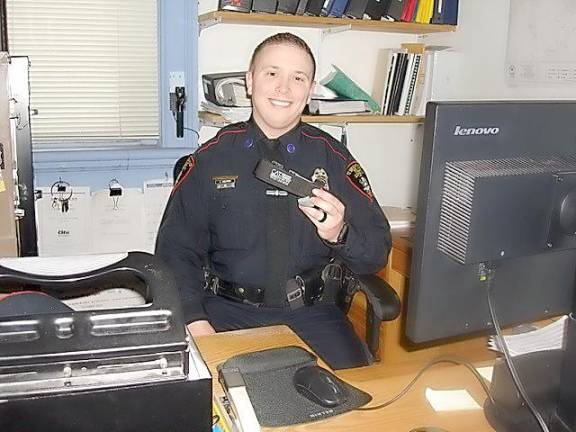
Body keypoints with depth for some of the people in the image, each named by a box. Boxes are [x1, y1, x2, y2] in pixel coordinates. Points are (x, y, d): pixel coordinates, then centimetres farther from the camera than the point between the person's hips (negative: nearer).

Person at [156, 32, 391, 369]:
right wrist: (195, 320, -12)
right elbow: (177, 247, 2)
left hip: (310, 314, 1)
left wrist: (339, 235, -20)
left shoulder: (332, 158, 3)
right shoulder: (212, 157, 3)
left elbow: (378, 253, 3)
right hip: (227, 311, 0)